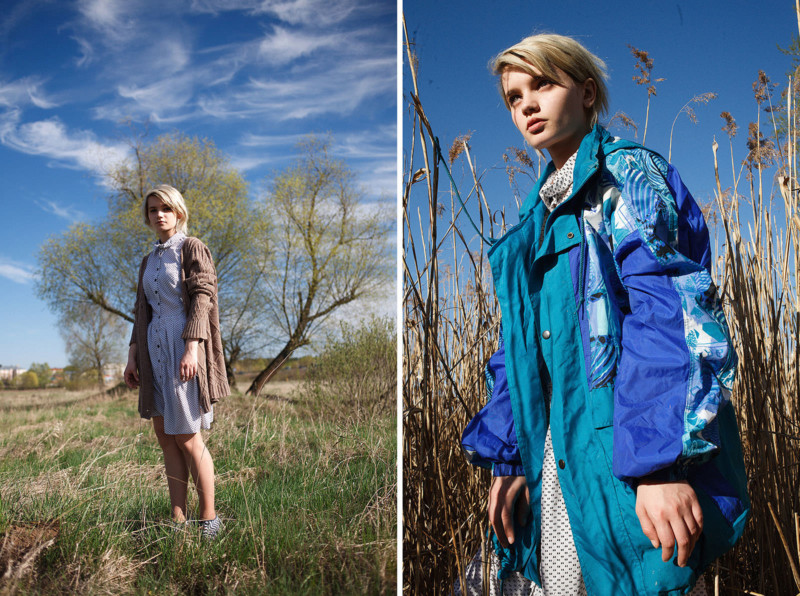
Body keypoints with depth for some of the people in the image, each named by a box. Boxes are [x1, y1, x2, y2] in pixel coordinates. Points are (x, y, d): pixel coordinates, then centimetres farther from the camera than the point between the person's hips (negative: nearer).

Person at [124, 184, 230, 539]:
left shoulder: (192, 249, -1)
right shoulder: (149, 261, 19)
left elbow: (202, 298, -11)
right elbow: (142, 311, 20)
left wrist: (191, 348, -21)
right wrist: (133, 356, 12)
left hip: (182, 349, -7)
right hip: (154, 351, 7)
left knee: (187, 438, -7)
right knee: (165, 438, 6)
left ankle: (209, 520, 4)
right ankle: (177, 521, 13)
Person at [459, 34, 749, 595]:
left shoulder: (626, 171, -4)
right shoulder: (539, 216, 18)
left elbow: (666, 312, -17)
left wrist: (660, 461, -25)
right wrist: (508, 458, 9)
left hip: (625, 442, -7)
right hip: (555, 449, 7)